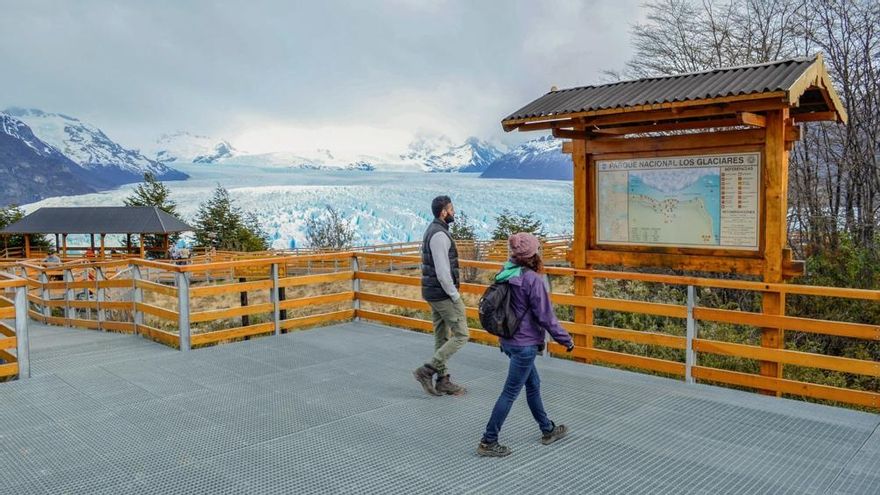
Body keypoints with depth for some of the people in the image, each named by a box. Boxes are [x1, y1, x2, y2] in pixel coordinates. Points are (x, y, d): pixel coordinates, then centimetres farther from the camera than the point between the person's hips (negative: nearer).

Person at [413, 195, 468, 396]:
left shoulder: (433, 231, 12)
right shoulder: (440, 235, -20)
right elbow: (443, 272, -25)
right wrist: (455, 296, -17)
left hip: (434, 292, 10)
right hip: (443, 293, -10)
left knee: (442, 336, 14)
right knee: (461, 335, -2)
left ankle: (443, 381, 21)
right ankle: (426, 371, -2)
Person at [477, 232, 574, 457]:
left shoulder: (506, 275, 2)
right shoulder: (533, 280, -20)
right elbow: (545, 316, -16)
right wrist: (566, 339, -4)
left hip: (509, 341, 8)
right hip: (525, 344, -8)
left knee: (533, 384, 22)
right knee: (510, 392, 1)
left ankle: (548, 430, 37)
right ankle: (488, 442, 8)